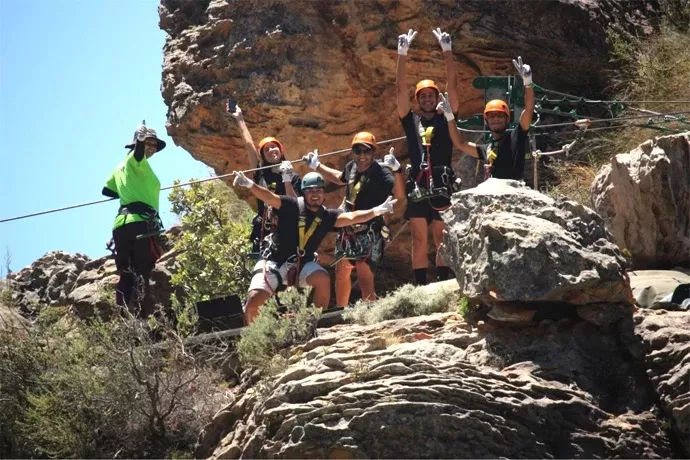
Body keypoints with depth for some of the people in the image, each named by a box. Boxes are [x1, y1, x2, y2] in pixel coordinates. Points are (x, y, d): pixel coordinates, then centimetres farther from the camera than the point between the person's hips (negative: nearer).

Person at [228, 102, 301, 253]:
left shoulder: (293, 178, 4)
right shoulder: (261, 173, 9)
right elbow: (249, 144, 7)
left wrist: (287, 180, -17)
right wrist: (240, 119, 8)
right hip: (263, 233, 2)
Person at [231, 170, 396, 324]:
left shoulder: (327, 216, -1)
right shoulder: (291, 206, -9)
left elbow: (350, 217, -14)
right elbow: (269, 197, -23)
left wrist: (377, 211, -29)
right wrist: (249, 185, -43)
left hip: (302, 264, 2)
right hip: (274, 261, -2)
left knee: (322, 279, -29)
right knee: (254, 300, -19)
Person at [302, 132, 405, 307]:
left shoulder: (380, 172, -18)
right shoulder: (351, 166, 3)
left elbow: (400, 194, -35)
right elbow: (340, 178, 28)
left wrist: (396, 171, -50)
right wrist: (317, 166, 31)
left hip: (369, 233, -8)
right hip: (347, 231, 8)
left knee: (365, 275, -19)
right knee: (341, 272, 21)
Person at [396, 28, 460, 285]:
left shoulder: (446, 119, 12)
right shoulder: (411, 120, 14)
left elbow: (452, 85, 5)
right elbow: (401, 89, 6)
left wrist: (447, 51, -2)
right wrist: (402, 54, -1)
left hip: (442, 187, 0)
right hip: (417, 186, 0)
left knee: (442, 240, 1)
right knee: (419, 240, -1)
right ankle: (420, 288, -1)